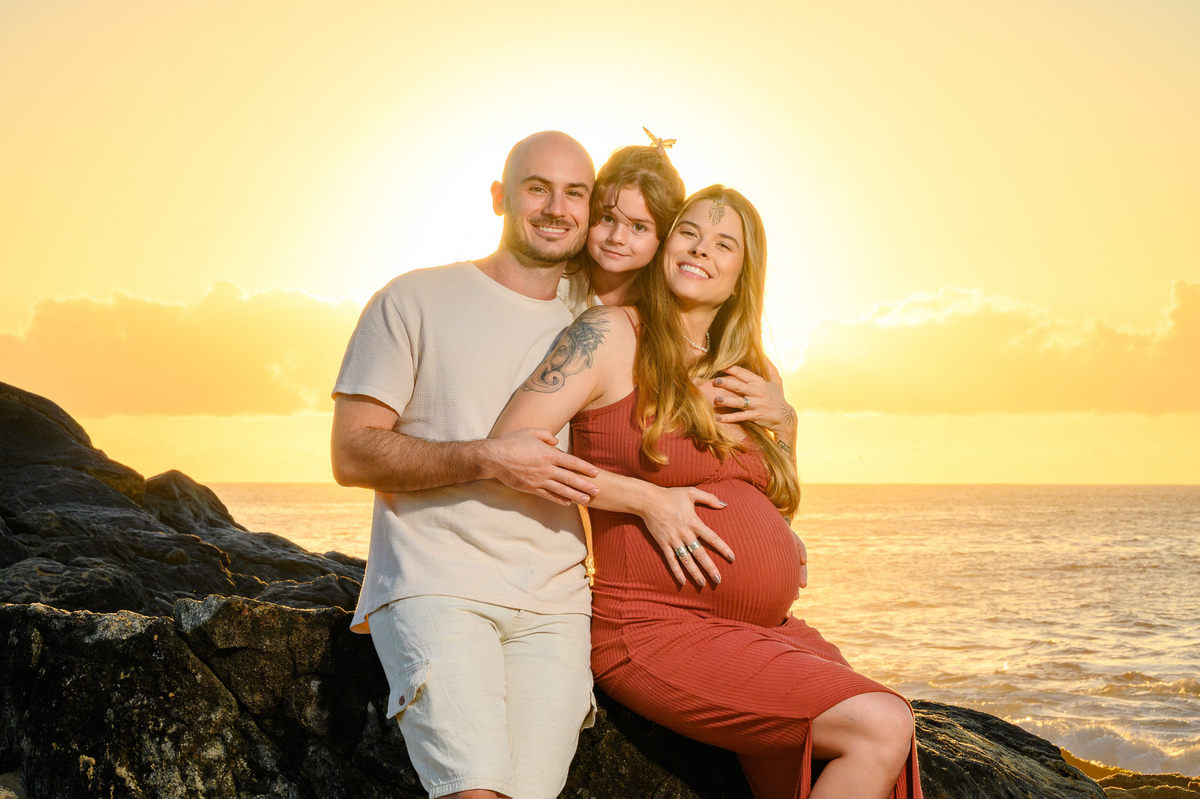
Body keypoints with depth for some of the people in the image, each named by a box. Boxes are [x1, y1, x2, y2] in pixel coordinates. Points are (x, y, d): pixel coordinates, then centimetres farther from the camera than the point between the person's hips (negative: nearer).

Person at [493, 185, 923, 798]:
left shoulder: (738, 376, 18)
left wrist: (783, 545, 9)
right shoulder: (612, 335, -3)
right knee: (879, 727, -22)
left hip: (769, 629, 7)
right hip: (658, 630, -7)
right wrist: (648, 500, -16)